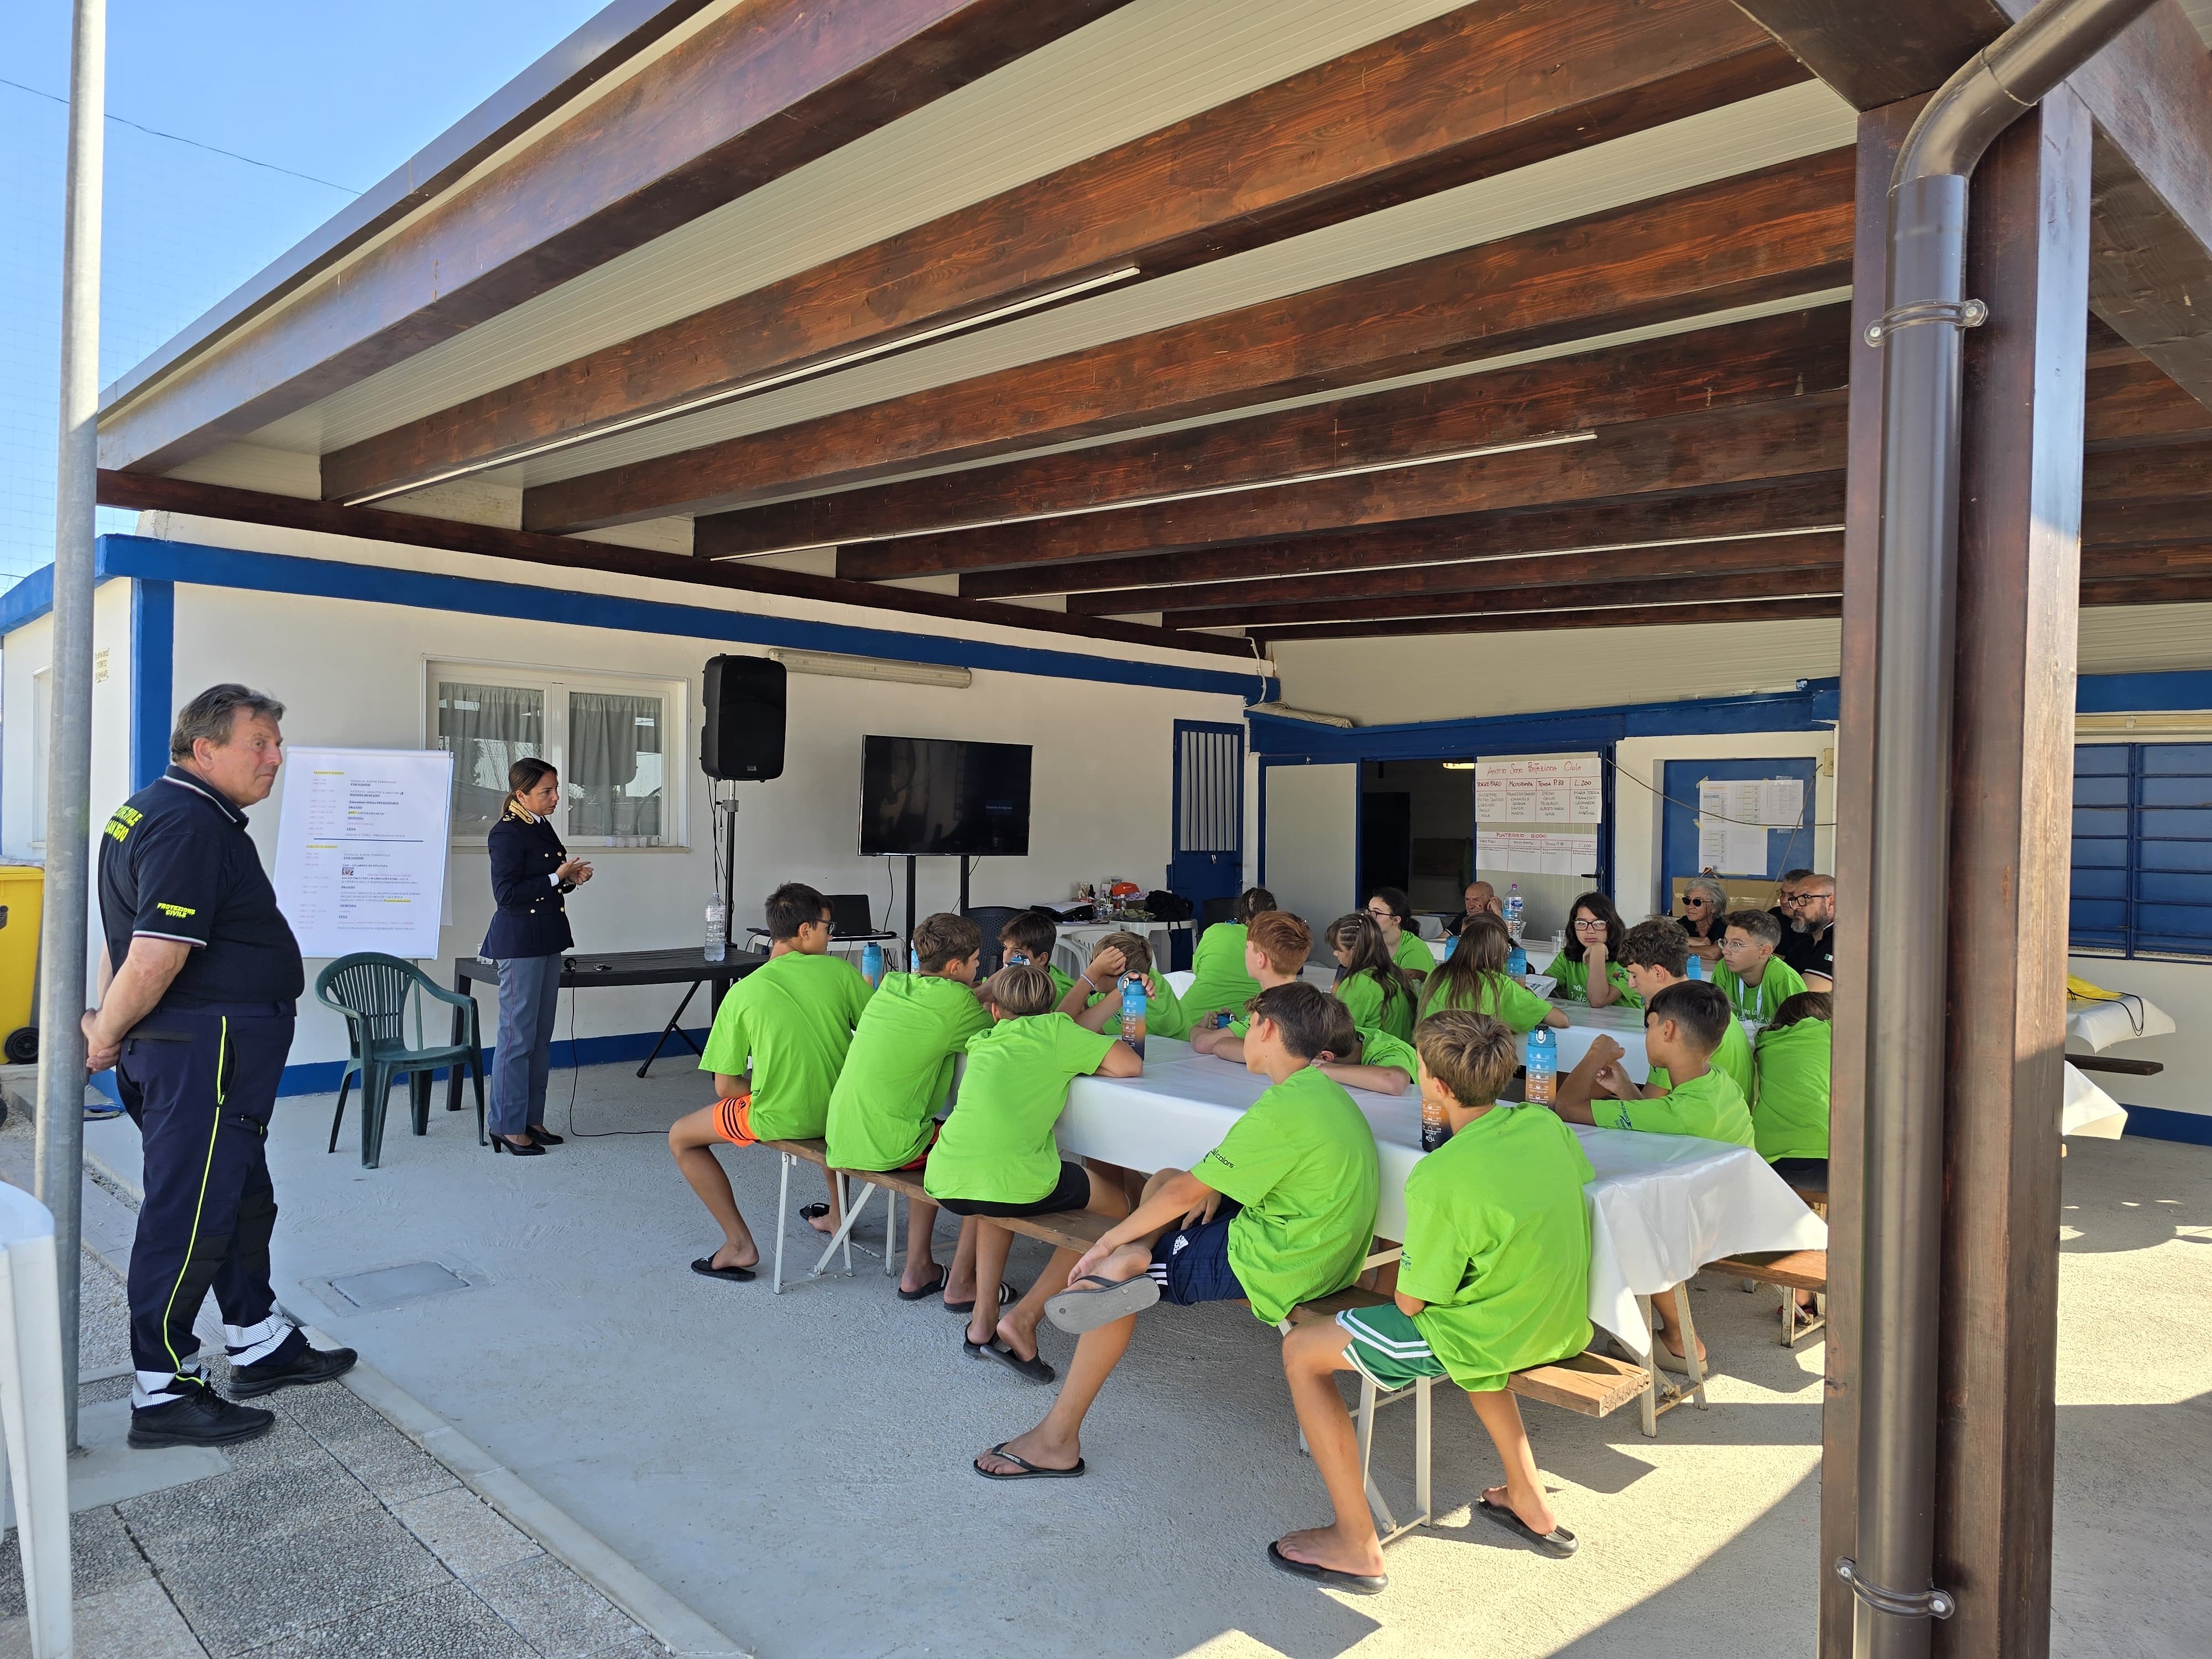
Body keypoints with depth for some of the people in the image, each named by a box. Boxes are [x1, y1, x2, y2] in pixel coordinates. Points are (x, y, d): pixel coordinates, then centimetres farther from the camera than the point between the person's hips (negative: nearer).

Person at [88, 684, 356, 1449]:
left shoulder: (152, 808, 16)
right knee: (189, 1216, -1)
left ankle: (260, 1346, 33)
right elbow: (154, 960, -26)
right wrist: (106, 1037, -11)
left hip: (197, 1048, 11)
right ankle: (162, 1394, 11)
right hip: (206, 1048, -11)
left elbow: (125, 937, 19)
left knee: (243, 1199, 19)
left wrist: (106, 1024, 18)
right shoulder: (192, 825, -20)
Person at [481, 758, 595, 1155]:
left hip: (547, 941, 9)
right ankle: (508, 1127, 4)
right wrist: (557, 877, -18)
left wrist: (571, 879, 5)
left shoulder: (542, 828, 13)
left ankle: (532, 1119, 21)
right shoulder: (506, 834, -14)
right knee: (518, 1037, -4)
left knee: (541, 1035, 12)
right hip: (519, 941, -9)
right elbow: (506, 893, -19)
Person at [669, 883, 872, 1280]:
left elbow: (725, 1087, -6)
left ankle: (740, 1245, 12)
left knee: (680, 1139, 18)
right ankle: (836, 1215, 47)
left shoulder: (743, 993, -9)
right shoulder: (840, 971, -6)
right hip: (840, 1112, 4)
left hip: (779, 1121, -4)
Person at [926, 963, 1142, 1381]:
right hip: (1017, 1183, -6)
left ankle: (983, 1316, 30)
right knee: (1115, 1204, 20)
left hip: (944, 1184, 6)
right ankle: (1023, 1318, 9)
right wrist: (1073, 1068, 22)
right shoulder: (1053, 1028, 10)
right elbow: (1130, 1065, 7)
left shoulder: (981, 1043, 24)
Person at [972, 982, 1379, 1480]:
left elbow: (1188, 1193, -19)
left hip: (1270, 1267, -9)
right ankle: (1136, 1257, -13)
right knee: (1163, 1179, 16)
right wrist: (1214, 1181, -1)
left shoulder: (1285, 1109, -23)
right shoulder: (1325, 1091, 5)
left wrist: (1108, 1242, -10)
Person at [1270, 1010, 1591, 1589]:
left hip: (1494, 1337, -8)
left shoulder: (1441, 1179, -25)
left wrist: (1406, 1270, 6)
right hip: (1564, 1325, 8)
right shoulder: (1547, 1125, -6)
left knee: (1302, 1352, 1)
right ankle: (1530, 1504, 37)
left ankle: (1357, 1546, 6)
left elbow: (1411, 1302, -16)